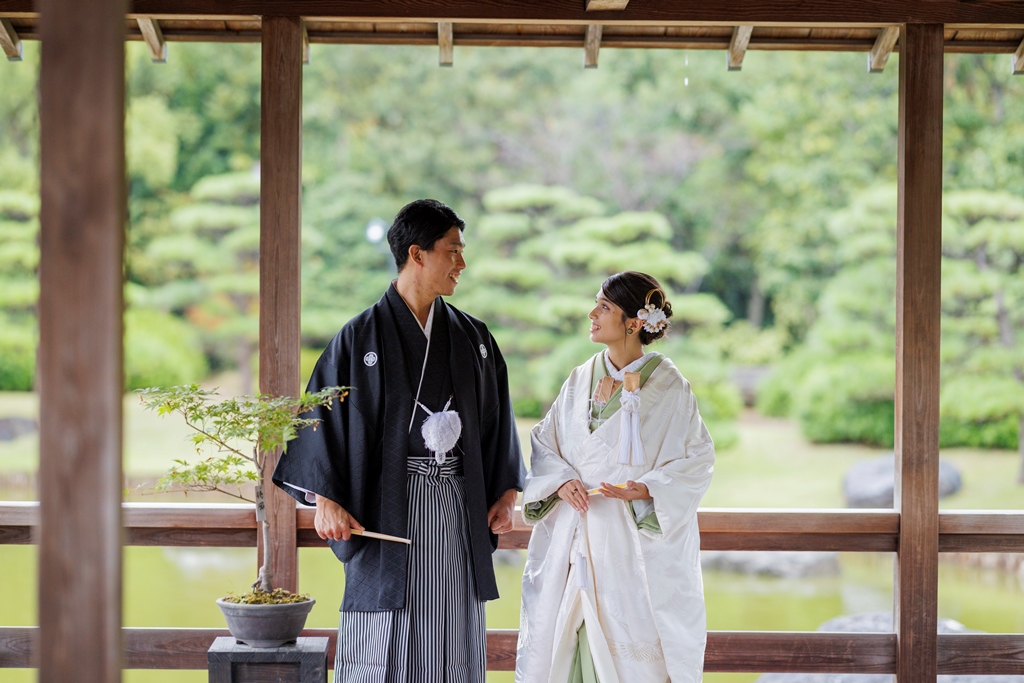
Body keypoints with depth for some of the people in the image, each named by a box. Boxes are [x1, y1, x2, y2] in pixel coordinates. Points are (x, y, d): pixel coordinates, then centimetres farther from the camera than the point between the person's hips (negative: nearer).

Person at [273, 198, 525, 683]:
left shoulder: (473, 338, 10)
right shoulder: (361, 337, -3)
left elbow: (497, 421, 15)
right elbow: (324, 416, -4)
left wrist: (507, 491, 7)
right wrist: (326, 500, -12)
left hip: (457, 508, 4)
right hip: (389, 506, -4)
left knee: (454, 641, 5)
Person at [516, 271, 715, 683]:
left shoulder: (668, 387, -5)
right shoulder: (580, 381, 9)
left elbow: (698, 459, -3)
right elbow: (544, 443, 12)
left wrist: (647, 489, -17)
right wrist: (560, 482, -7)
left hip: (640, 537, -4)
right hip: (575, 537, 4)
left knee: (634, 649, -5)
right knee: (562, 641, 0)